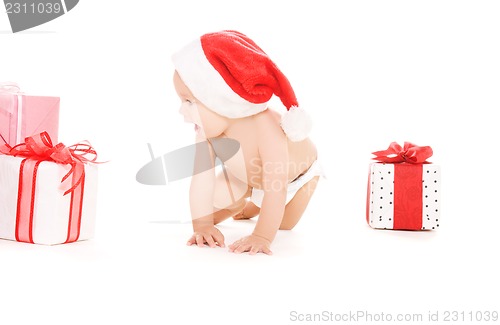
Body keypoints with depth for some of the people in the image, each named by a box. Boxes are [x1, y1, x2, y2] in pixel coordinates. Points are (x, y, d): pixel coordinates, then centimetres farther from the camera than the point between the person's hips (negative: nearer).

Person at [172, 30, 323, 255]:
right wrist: (202, 225, -40)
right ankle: (244, 205, 26)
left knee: (284, 224, 3)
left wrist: (262, 236, -51)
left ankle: (257, 205, 35)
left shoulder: (267, 129, -50)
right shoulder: (206, 129, -34)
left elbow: (276, 190, -49)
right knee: (214, 201, -9)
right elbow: (201, 180, -33)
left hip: (297, 173, -3)